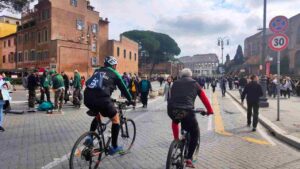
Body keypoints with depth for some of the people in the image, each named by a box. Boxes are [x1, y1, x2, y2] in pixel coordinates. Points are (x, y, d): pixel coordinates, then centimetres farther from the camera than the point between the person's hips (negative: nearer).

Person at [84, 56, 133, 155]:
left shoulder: (97, 71, 28)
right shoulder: (114, 74, 14)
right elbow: (123, 88, 19)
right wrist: (130, 100, 35)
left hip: (87, 98, 6)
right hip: (101, 99, -6)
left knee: (97, 116, 35)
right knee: (116, 119, 15)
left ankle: (89, 137, 20)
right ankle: (114, 147, 19)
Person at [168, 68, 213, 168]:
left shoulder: (175, 83, 25)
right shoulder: (194, 83, 18)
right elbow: (204, 98, 23)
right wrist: (209, 110, 37)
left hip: (171, 110, 3)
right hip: (186, 112, -3)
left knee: (175, 121, 40)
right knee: (195, 134, 19)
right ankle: (189, 159, 15)